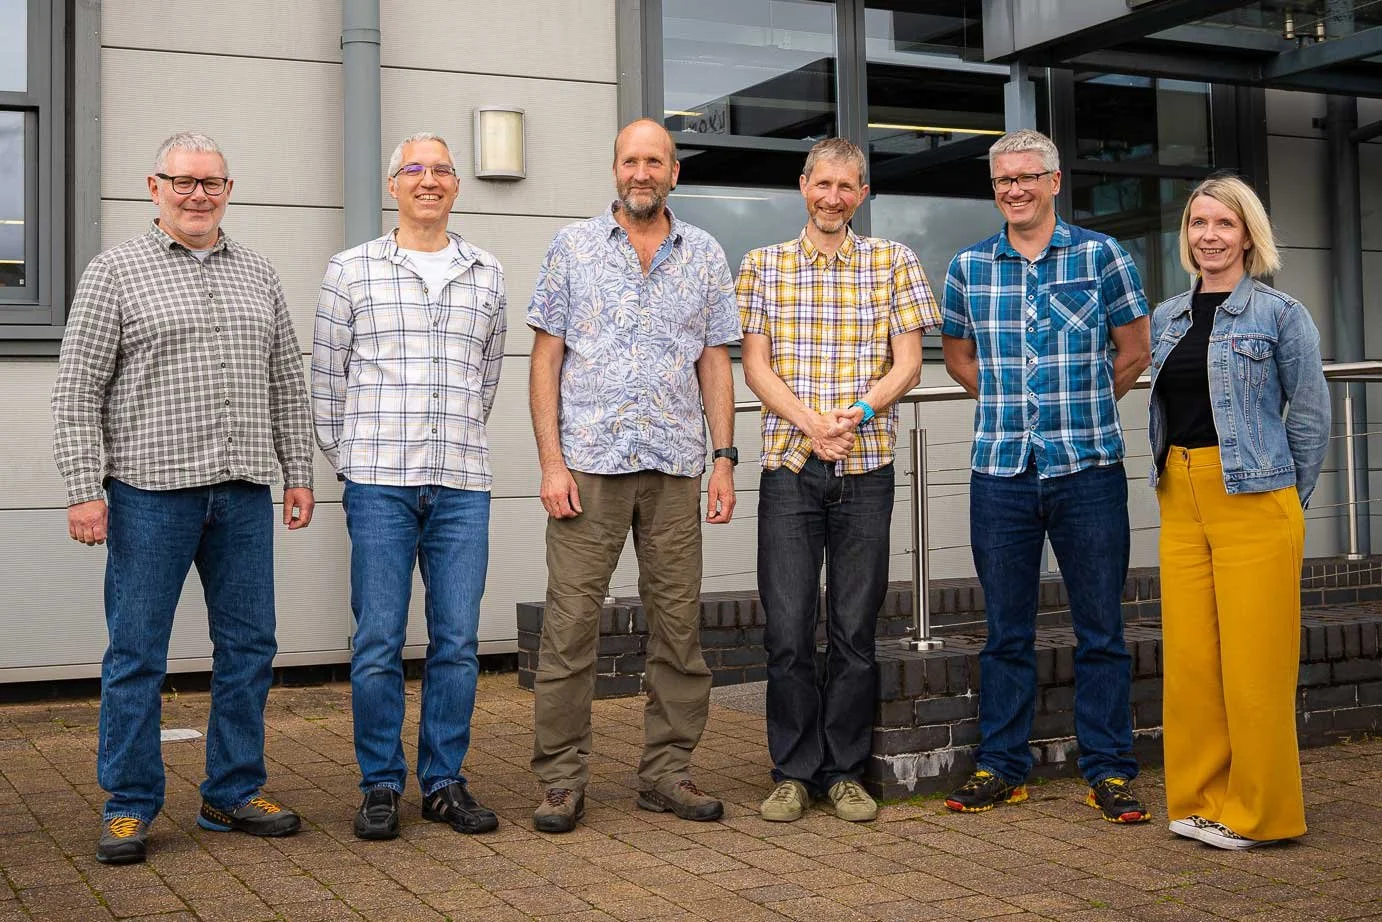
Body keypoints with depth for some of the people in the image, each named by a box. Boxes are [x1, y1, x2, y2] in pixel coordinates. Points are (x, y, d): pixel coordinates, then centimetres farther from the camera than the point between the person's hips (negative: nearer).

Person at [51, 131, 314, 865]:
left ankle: (233, 792, 20)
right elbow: (78, 391, -3)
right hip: (151, 489, -4)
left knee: (248, 646, 8)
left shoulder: (258, 274, 14)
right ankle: (129, 806, 12)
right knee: (137, 654, 1)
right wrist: (85, 489, -10)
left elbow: (286, 383, 16)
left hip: (243, 490, 4)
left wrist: (298, 471, 10)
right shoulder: (116, 272, 1)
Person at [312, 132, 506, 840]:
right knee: (378, 642, -1)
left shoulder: (487, 275, 13)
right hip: (379, 486, -2)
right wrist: (348, 461, 8)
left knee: (457, 642, 4)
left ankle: (444, 782, 15)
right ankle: (380, 786, 11)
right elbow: (326, 377, 9)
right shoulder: (352, 270, 6)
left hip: (463, 487, 2)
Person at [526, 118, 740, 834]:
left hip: (676, 467, 2)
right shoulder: (572, 248, 6)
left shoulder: (705, 256, 12)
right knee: (569, 625, -3)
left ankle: (666, 772, 16)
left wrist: (724, 459, 3)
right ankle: (561, 780, 6)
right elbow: (546, 359, 3)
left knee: (678, 625, 5)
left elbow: (716, 364, 12)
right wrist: (551, 462, -6)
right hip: (589, 464, -2)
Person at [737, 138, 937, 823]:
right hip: (788, 466, 0)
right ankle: (793, 773, 12)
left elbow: (907, 364, 3)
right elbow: (755, 365, 3)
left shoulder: (893, 263, 8)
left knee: (854, 630, 4)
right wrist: (810, 422, -13)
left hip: (866, 470, 0)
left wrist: (859, 411, -15)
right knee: (787, 630, -1)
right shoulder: (763, 265, 9)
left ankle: (846, 773, 16)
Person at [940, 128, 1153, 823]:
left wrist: (1080, 409, 9)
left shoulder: (1101, 256, 2)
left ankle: (1108, 771, 13)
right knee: (1006, 631, 9)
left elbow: (1135, 352, 8)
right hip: (1000, 471, 2)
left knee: (1100, 629, 3)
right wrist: (1011, 406, 11)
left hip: (1089, 467, -2)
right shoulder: (968, 266, 8)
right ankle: (1000, 766, 18)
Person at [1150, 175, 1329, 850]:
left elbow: (1310, 416, 0)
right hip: (1180, 502, 5)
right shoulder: (1167, 318, 13)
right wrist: (1172, 481, 10)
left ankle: (1258, 812, 9)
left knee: (1253, 659, -3)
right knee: (1189, 657, 6)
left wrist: (1285, 501, 3)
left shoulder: (1279, 313, -1)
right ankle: (1199, 800, 18)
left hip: (1254, 498, -5)